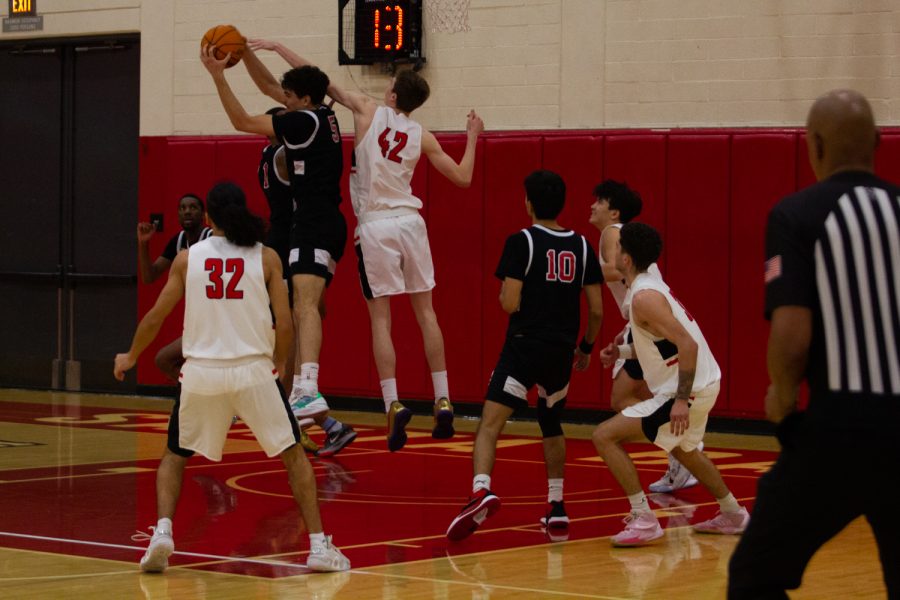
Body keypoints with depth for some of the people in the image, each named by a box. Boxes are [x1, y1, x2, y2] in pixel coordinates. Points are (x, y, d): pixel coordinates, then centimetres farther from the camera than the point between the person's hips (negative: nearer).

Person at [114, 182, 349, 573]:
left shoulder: (188, 258, 4)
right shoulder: (266, 257, 1)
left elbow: (154, 319, 8)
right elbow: (284, 324, -2)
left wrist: (130, 357, 25)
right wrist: (277, 363, 18)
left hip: (201, 373, 1)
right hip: (252, 370, -1)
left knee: (175, 456, 20)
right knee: (293, 454, 12)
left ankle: (162, 532, -1)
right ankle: (319, 546, 3)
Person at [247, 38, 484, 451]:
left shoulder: (368, 111, -1)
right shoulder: (422, 137, 4)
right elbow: (462, 177, 9)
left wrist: (276, 47, 9)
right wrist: (472, 138, 25)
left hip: (375, 226, -3)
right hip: (410, 222, 3)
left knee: (380, 318, 0)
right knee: (425, 312, 10)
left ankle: (393, 404, -11)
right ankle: (442, 401, 8)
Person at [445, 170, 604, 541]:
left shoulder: (522, 241, -6)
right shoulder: (581, 246, 8)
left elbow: (510, 302, -12)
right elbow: (597, 310, 8)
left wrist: (503, 295, 12)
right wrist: (586, 347, 24)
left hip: (524, 346, -5)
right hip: (561, 351, 5)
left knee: (490, 423, -10)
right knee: (551, 425, 25)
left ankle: (481, 490, -34)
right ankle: (556, 507, 24)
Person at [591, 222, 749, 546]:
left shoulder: (644, 297, -20)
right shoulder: (651, 286, 10)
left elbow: (687, 344, -27)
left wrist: (682, 400, -28)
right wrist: (623, 351, 12)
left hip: (689, 389, -10)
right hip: (702, 383, 10)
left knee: (605, 436, -10)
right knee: (684, 448, 36)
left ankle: (643, 520, -10)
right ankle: (733, 515, 46)